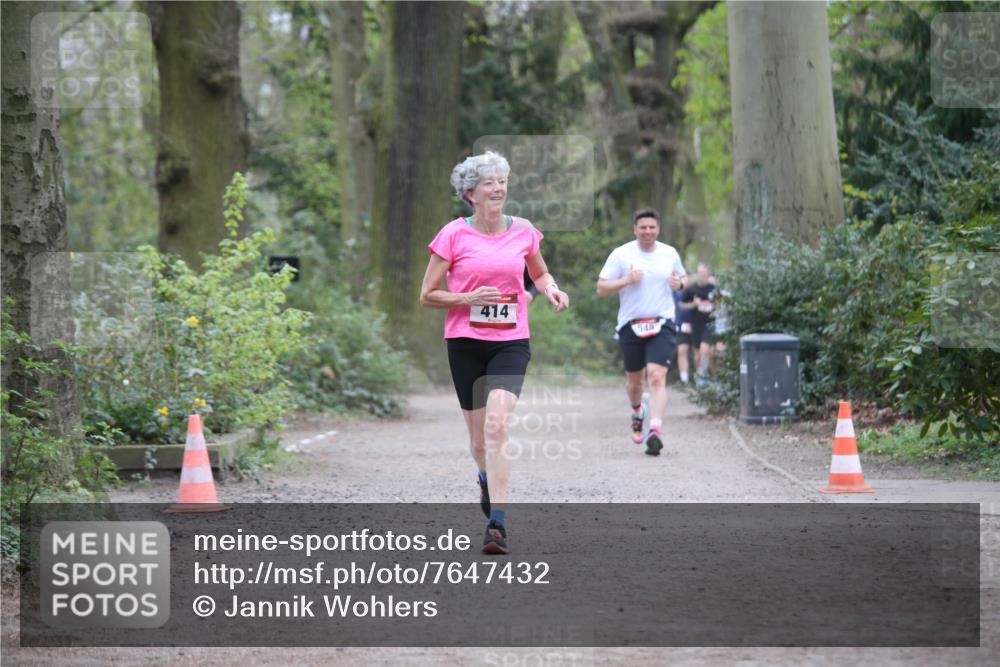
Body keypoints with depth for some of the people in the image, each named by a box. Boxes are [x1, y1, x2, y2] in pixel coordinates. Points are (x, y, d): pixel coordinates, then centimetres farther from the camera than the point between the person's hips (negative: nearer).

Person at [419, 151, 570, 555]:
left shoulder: (523, 231, 4)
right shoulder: (453, 235, -3)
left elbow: (539, 273, 24)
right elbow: (427, 296, 0)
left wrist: (551, 290, 2)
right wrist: (469, 298, -15)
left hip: (511, 342, 0)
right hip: (465, 342, 0)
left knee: (496, 423, -20)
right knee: (478, 435, 9)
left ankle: (497, 523, -22)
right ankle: (487, 480, 46)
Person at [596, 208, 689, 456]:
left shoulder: (669, 254, 8)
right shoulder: (621, 254, 0)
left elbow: (684, 278, 25)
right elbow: (601, 288, -1)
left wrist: (680, 283, 0)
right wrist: (626, 280, -17)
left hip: (662, 324, 0)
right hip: (630, 325, 0)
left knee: (657, 377, -17)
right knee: (634, 379, 13)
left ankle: (655, 431, -23)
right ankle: (637, 413, 45)